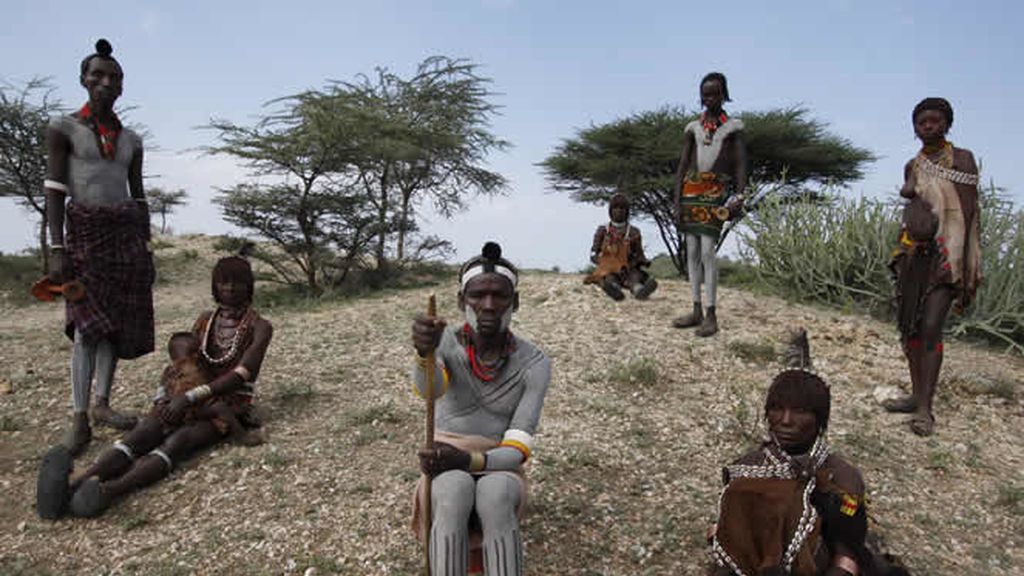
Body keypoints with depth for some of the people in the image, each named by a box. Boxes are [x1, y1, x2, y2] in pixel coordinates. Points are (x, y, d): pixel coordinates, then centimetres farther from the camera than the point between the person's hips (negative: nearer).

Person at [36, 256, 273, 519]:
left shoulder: (260, 327, -3)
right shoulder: (205, 320, 15)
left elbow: (240, 376, -16)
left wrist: (189, 397, -26)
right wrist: (167, 396, -11)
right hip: (190, 403, 4)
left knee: (176, 442, -36)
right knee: (139, 435, -28)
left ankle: (107, 491, -62)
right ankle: (71, 486, -54)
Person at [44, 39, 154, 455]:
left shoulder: (131, 140, 13)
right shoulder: (63, 128, 1)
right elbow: (54, 191, -6)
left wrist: (146, 249, 10)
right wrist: (57, 249, -13)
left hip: (128, 230, 4)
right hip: (85, 229, -4)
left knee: (118, 320, 3)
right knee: (88, 320, -10)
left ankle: (102, 403, 13)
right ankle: (80, 419, -7)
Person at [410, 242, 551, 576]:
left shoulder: (534, 364, -10)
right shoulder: (444, 343, -8)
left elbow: (517, 451, -14)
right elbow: (428, 388, -31)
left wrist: (468, 460, -33)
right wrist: (424, 350, -54)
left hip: (499, 472, 0)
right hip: (447, 472, 0)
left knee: (494, 495, -37)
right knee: (456, 491, -37)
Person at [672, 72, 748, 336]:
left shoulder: (733, 127, 6)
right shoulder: (693, 128, 13)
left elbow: (741, 165, 1)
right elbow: (682, 167, 10)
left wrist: (739, 197, -12)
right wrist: (677, 202, 2)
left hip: (716, 192, -4)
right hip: (691, 191, 4)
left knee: (707, 250, -14)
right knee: (692, 252, 4)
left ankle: (711, 315, -10)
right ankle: (697, 311, 11)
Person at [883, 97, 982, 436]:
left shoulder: (961, 159, -2)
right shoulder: (912, 166, 14)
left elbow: (969, 212, -8)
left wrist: (964, 268, -15)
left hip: (946, 252, -6)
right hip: (914, 252, 6)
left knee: (930, 327, -14)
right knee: (907, 325, 6)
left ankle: (925, 409, -11)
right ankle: (917, 395, 18)